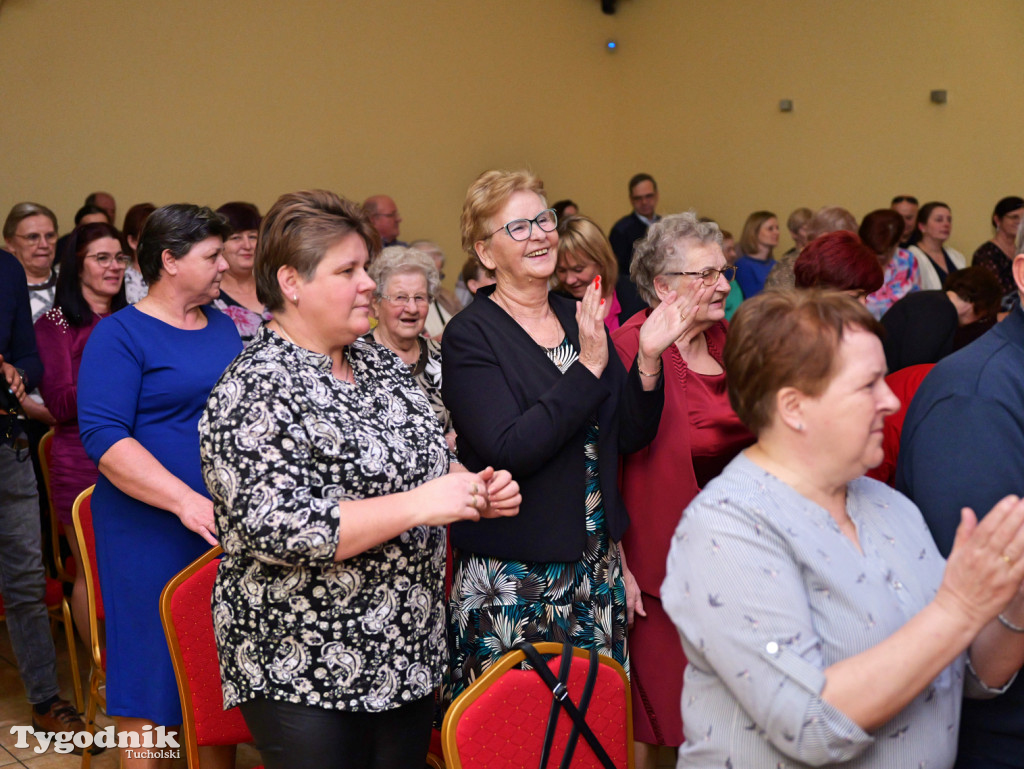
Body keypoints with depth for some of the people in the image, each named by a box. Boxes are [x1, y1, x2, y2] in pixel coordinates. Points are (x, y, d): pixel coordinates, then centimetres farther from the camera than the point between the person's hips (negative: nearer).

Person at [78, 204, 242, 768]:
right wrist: (185, 500, -27)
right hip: (152, 528, -6)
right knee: (153, 658, 1)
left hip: (226, 521, 6)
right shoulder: (121, 335, -8)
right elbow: (103, 436, -18)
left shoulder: (223, 326, 12)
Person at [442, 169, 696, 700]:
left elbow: (630, 437, 8)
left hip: (596, 562, 6)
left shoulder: (581, 318, 8)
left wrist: (648, 358, -8)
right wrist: (589, 366, -23)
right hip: (513, 573, -6)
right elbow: (508, 451, -22)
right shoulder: (471, 335, -10)